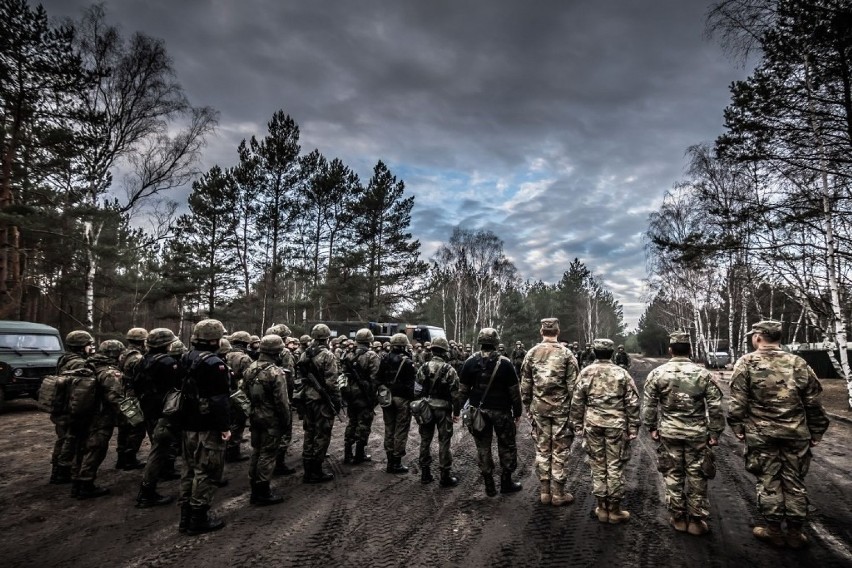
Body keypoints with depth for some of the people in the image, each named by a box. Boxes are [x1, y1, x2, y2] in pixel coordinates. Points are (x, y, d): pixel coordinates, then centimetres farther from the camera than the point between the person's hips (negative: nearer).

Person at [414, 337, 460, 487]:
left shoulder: (423, 368, -2)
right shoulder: (449, 370, -11)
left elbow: (417, 390, 1)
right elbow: (455, 394, -10)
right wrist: (456, 412, 0)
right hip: (443, 409, -3)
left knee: (425, 440, 13)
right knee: (444, 442, 4)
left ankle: (425, 474, 21)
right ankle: (446, 476, 10)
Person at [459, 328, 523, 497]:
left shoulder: (470, 362, -5)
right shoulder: (505, 363, -12)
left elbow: (463, 390, -1)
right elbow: (514, 392, -7)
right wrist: (517, 413, 3)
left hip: (478, 411, 2)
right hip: (501, 411, -2)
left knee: (483, 447, 12)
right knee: (507, 446, 15)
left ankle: (489, 486, 18)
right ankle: (506, 482, 23)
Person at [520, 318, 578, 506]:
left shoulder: (531, 353, 1)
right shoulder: (566, 353, -7)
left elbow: (525, 384, 4)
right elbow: (573, 385, -8)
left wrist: (528, 406, 13)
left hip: (539, 408, 3)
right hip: (561, 408, -2)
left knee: (542, 449, 11)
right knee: (560, 451, 6)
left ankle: (545, 492, 19)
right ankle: (558, 493, 13)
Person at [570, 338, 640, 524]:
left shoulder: (586, 373, 0)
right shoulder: (621, 373, -1)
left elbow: (577, 403, 1)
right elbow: (633, 403, -2)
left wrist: (578, 425, 9)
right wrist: (633, 428, 4)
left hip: (593, 425, 1)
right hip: (616, 425, -1)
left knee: (598, 467, 10)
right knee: (615, 467, 7)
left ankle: (602, 508, 19)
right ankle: (614, 510, 16)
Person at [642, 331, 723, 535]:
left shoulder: (657, 373, -5)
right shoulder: (703, 373, -5)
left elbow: (648, 404, -2)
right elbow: (715, 407, -4)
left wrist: (651, 427, 9)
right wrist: (715, 432, 5)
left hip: (669, 432, 0)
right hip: (697, 433, 0)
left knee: (673, 474, 12)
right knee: (696, 476, 11)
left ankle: (678, 518, 21)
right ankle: (697, 520, 19)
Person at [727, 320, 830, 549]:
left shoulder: (746, 363, -6)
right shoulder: (798, 363, 3)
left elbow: (738, 401, -9)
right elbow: (814, 402, 6)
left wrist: (738, 427, 1)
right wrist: (816, 432, 14)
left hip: (761, 434, -3)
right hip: (796, 434, 3)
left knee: (768, 481, 7)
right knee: (795, 481, 12)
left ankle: (774, 530, 16)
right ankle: (795, 532, 21)